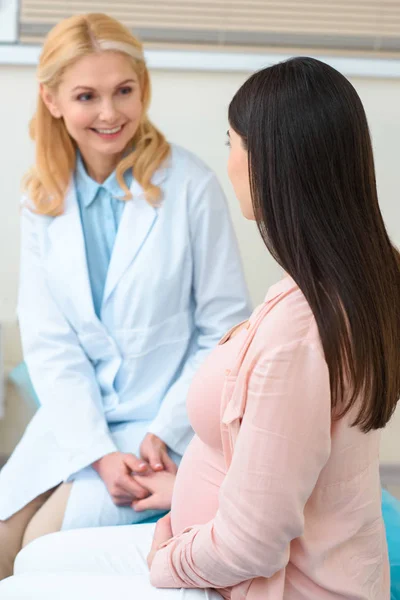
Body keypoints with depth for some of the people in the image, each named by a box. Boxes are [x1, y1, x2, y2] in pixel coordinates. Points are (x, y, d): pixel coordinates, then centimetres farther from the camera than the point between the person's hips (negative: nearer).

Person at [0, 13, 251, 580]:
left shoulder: (190, 185, -13)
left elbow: (225, 331, -9)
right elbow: (49, 343, -3)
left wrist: (166, 433, -16)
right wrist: (99, 451, -15)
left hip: (165, 424, -4)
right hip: (73, 420, 4)